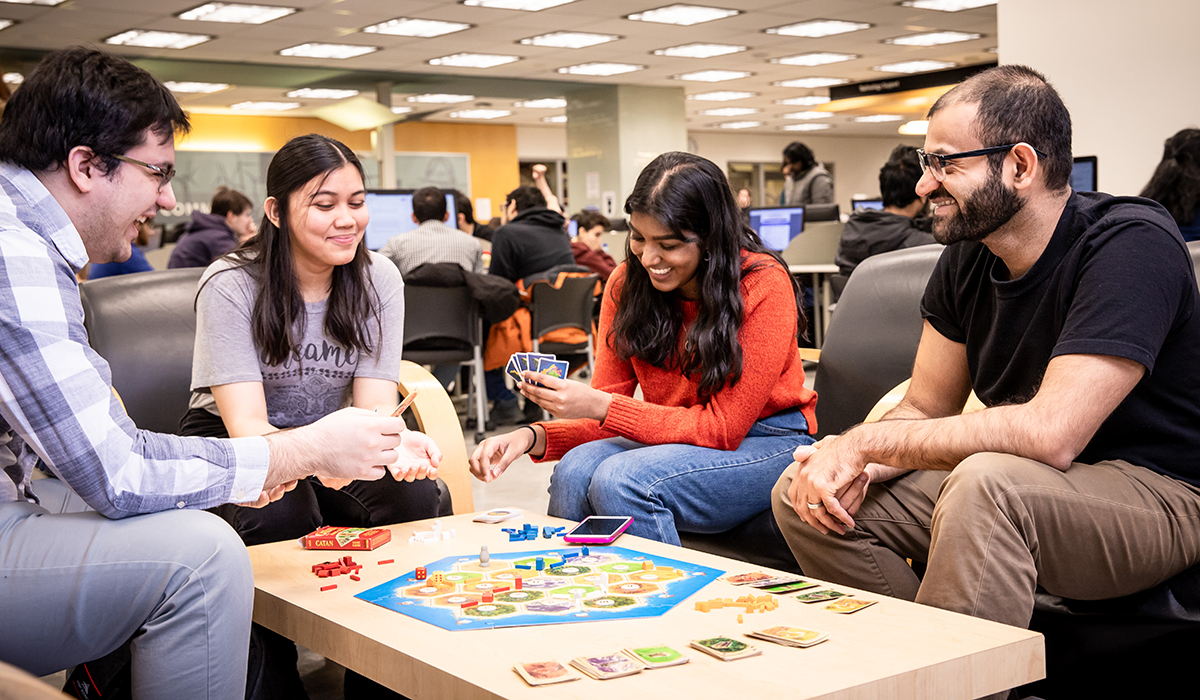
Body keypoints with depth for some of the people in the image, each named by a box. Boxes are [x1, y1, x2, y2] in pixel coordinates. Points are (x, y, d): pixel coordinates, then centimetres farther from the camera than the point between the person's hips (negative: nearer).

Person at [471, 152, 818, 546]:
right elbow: (606, 411, 1)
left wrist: (600, 406, -26)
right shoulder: (627, 282, -1)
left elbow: (723, 427, -18)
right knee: (575, 471, -26)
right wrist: (533, 437, -20)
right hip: (679, 440, 5)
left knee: (621, 480, -29)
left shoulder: (763, 286, -17)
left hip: (770, 444, -4)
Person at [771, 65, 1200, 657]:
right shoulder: (967, 257, 1)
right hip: (1015, 481, 7)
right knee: (802, 495, -4)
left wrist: (865, 441, -23)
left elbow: (1049, 434, -31)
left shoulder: (1132, 245, -22)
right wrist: (853, 467, -17)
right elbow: (926, 409, 6)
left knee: (986, 483, -38)